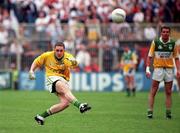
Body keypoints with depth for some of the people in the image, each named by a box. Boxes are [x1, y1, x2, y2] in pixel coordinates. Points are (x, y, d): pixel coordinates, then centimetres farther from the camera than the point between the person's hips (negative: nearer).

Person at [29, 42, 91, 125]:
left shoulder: (68, 57, -2)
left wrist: (74, 63, -43)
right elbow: (36, 63, 15)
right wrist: (31, 71, -2)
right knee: (65, 89, -35)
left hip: (64, 80, 3)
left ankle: (41, 116, -3)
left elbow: (75, 65, -20)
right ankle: (80, 106, -58)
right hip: (52, 79, -3)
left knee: (65, 103, -17)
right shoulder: (47, 56, 0)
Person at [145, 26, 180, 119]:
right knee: (153, 91, -4)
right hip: (158, 68, -2)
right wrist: (147, 69, -9)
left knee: (168, 92, 4)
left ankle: (168, 112, 8)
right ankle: (150, 111, -3)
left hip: (169, 69, 2)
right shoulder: (155, 42, -3)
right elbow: (150, 56, -1)